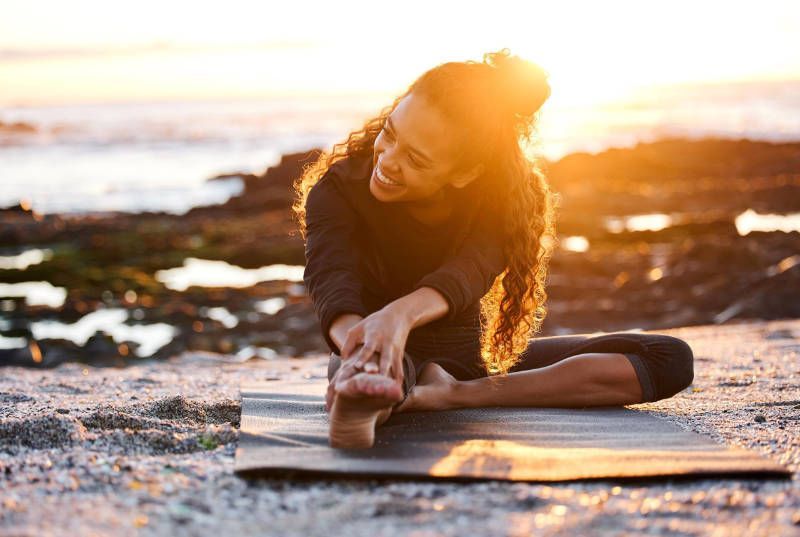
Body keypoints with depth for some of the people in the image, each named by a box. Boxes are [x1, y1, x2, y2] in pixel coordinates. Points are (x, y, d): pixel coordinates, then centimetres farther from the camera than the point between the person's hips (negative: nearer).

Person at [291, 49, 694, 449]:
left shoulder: (505, 195, -15)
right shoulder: (337, 190, -18)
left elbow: (468, 272, -36)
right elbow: (332, 280, -38)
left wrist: (402, 313, -61)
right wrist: (359, 343, -63)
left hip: (476, 358, 4)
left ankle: (458, 394, -30)